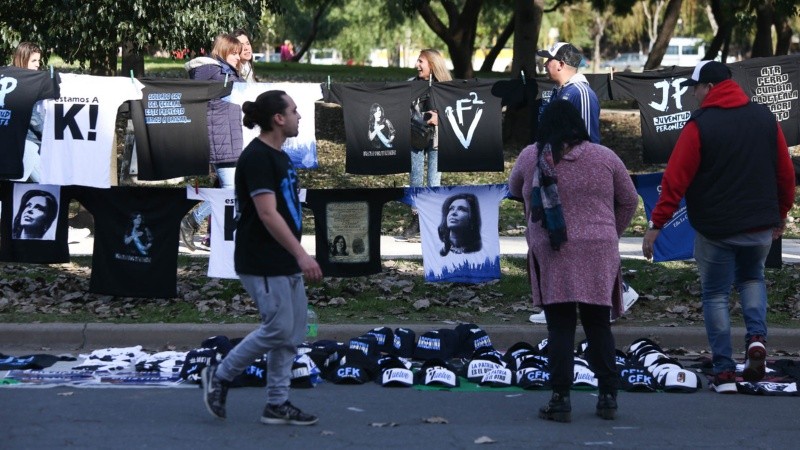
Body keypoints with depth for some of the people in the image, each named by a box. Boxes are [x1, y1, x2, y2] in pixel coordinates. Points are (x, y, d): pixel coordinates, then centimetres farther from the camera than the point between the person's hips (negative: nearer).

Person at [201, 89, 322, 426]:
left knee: (294, 332, 7)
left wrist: (297, 256, 21)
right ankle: (219, 376, 8)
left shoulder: (278, 157, 14)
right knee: (278, 329, -8)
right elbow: (267, 214, -23)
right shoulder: (257, 157, -16)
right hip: (262, 263, -10)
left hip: (284, 262, 10)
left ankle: (277, 405, 12)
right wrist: (301, 255, -26)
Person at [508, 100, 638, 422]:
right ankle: (608, 396, 9)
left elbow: (514, 189, 20)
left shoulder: (531, 157, 1)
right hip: (598, 256, 1)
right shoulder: (604, 157, 2)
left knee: (560, 326, 2)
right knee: (598, 325, 10)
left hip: (551, 254, -1)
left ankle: (560, 399, -3)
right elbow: (629, 200, 11)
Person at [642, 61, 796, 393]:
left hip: (716, 229, -4)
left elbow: (676, 179, -15)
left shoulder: (699, 125, -12)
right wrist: (781, 214, 21)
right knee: (751, 276, 28)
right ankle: (756, 337, 3)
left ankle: (725, 373, 7)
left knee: (715, 295, 10)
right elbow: (786, 173, 7)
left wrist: (656, 224, -11)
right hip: (761, 226, 4)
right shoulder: (765, 118, 3)